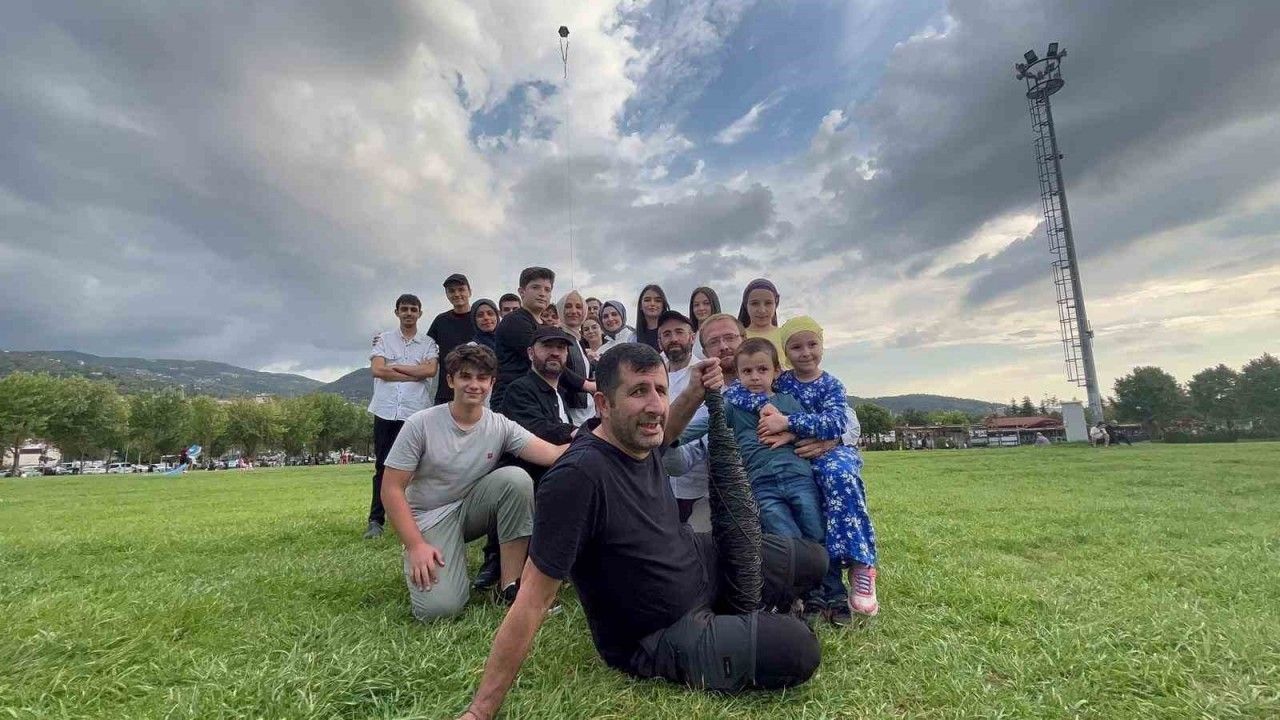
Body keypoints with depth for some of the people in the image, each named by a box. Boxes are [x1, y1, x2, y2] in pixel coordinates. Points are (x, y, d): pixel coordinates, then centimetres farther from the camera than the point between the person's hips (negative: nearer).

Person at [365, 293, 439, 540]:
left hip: (416, 413, 0)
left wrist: (394, 366, -5)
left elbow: (430, 370, -9)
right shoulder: (384, 339, 9)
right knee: (382, 466, 6)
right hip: (386, 411, 1)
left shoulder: (428, 343, 8)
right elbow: (377, 370, -5)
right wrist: (415, 374, -5)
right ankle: (376, 520, 12)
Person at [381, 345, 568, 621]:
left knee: (516, 478, -28)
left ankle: (510, 587, -16)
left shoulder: (500, 426, -10)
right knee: (438, 607, -24)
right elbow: (392, 489, -12)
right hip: (429, 519, -2)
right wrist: (416, 545, -19)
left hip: (472, 508, 3)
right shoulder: (420, 424, -15)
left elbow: (553, 453, -22)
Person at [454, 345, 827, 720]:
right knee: (798, 650, -22)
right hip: (662, 638, -7)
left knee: (811, 560, 16)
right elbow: (533, 600, -31)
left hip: (701, 563, 8)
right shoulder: (576, 477, -36)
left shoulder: (635, 436, -12)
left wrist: (694, 394, -3)